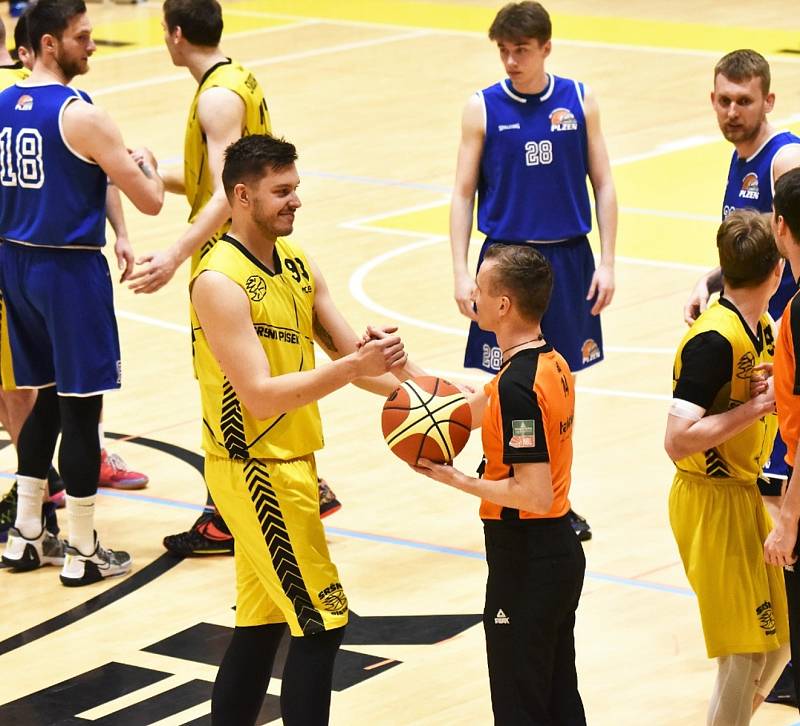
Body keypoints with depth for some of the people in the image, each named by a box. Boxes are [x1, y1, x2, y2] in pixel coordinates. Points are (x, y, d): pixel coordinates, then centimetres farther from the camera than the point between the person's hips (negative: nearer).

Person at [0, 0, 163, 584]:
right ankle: (83, 552, 8)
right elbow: (150, 202, -14)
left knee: (49, 399, 19)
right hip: (70, 269, -7)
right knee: (81, 407, 1)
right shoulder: (81, 116, -17)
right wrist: (146, 164, 8)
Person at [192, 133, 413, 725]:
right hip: (255, 471, -9)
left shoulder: (295, 261, 8)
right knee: (322, 623, -8)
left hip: (290, 465, 9)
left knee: (262, 623, 14)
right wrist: (352, 367, -32)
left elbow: (348, 351, 8)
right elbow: (260, 395, -25)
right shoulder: (219, 282, -20)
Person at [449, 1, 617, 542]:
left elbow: (603, 185, 4)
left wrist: (606, 263, -2)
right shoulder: (483, 109, -3)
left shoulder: (579, 101, 0)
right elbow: (464, 194, -1)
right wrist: (462, 273, -8)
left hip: (568, 258, 2)